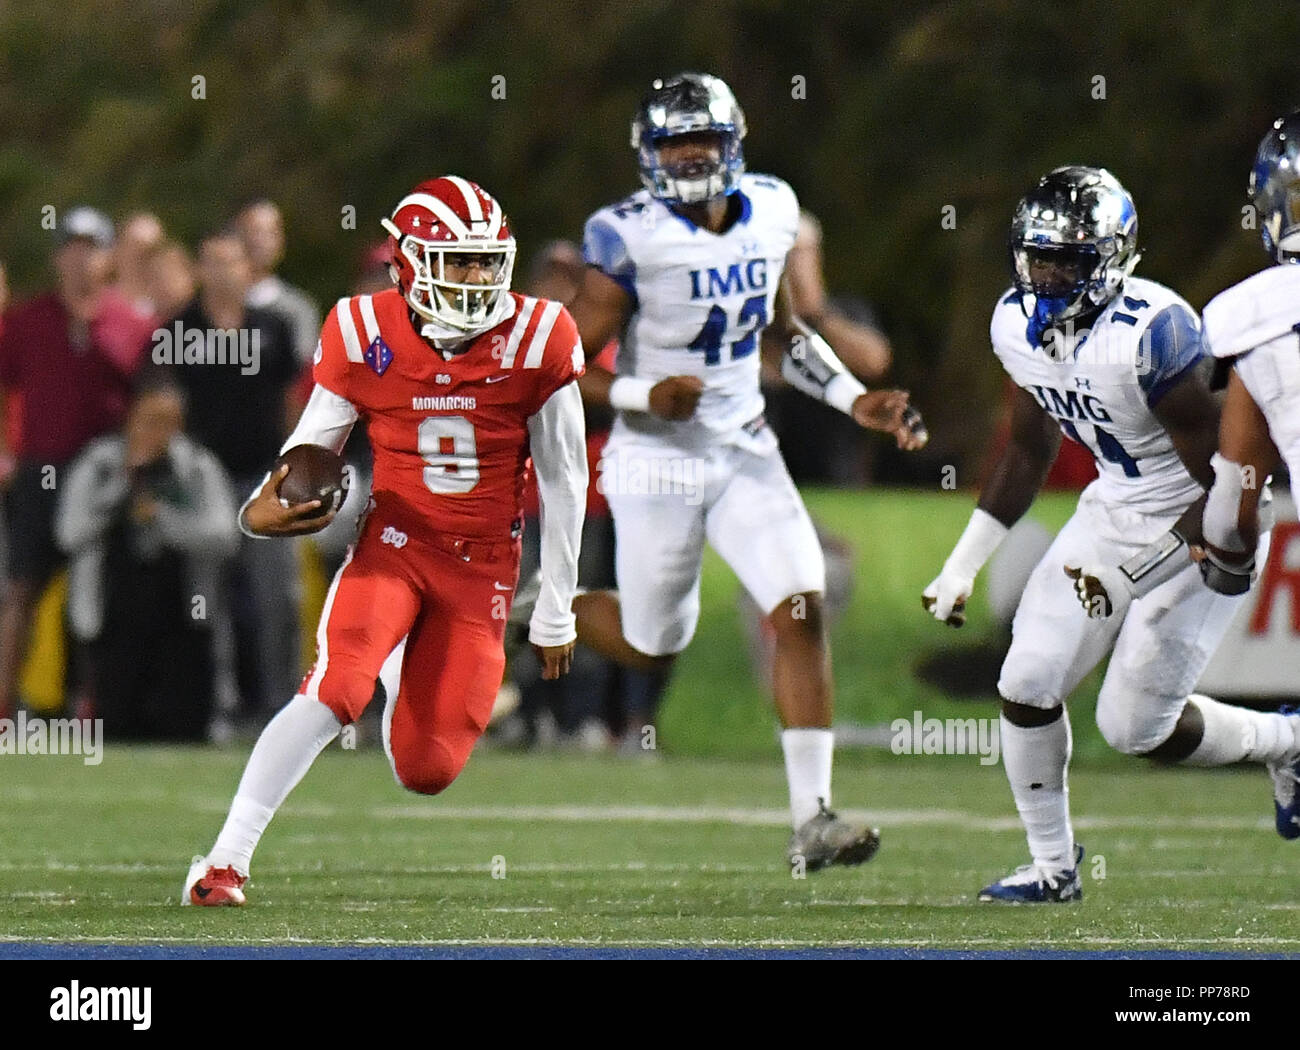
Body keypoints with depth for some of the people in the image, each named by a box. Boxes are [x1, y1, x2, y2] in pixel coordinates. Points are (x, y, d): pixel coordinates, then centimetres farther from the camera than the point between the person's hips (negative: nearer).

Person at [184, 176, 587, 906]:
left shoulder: (537, 340, -8)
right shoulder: (366, 335, -8)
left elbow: (564, 480, 1)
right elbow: (313, 444, 4)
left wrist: (557, 611, 5)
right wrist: (265, 509, -19)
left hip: (483, 568, 1)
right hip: (395, 544, -1)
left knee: (428, 771, 0)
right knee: (335, 691, -28)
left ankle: (410, 674, 40)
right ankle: (224, 863, -22)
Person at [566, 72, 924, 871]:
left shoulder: (770, 212, 0)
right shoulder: (630, 239, -17)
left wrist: (856, 400, 5)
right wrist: (644, 397, -31)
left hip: (745, 452, 4)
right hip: (659, 465, -4)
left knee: (802, 611, -11)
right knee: (654, 648, 9)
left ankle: (811, 818, -9)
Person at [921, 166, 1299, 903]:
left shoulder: (1151, 333, -29)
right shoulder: (1019, 325, -5)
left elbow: (1221, 481, -23)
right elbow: (1030, 451, 12)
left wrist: (1125, 573, -26)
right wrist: (963, 565, 11)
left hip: (1196, 529, -7)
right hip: (1113, 507, 7)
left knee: (1136, 728, -6)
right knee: (1028, 688, -3)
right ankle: (1054, 866, 15)